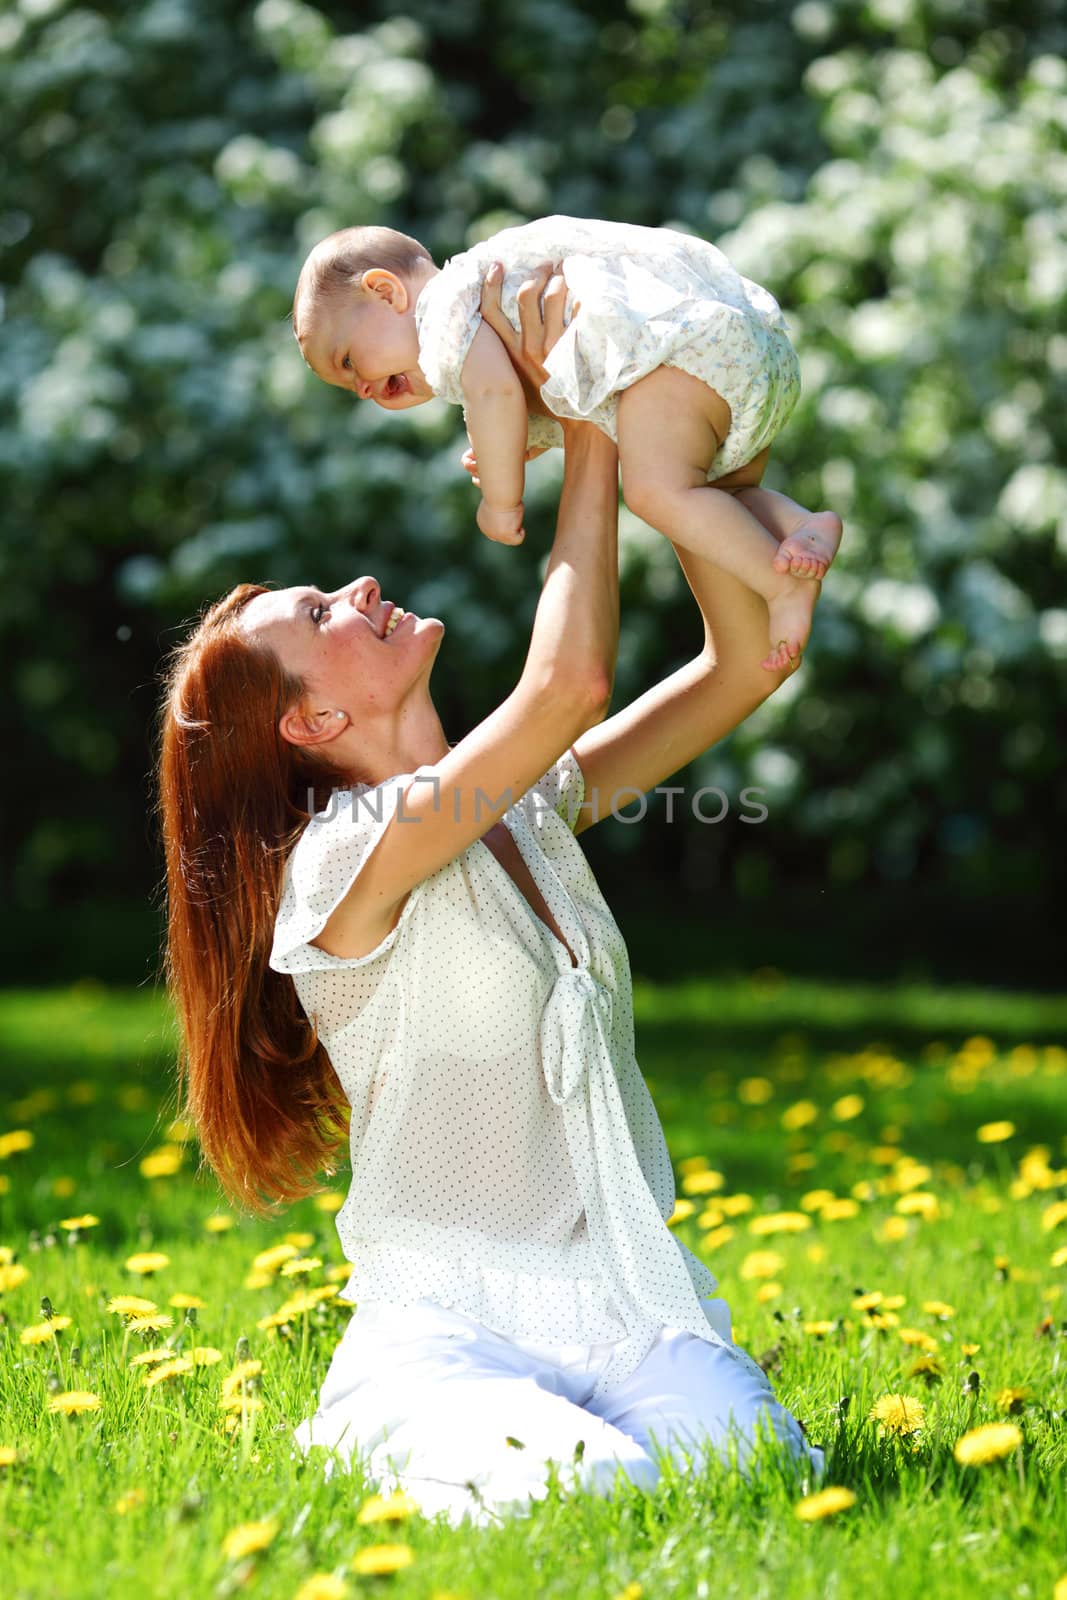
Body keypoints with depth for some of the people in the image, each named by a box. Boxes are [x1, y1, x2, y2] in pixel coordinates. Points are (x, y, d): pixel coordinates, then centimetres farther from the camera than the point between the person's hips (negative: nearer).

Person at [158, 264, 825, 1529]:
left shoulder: (531, 808, 10)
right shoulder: (338, 863, -12)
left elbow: (741, 664, 9)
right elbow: (570, 681, -23)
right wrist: (588, 433, -12)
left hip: (629, 1310, 5)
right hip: (449, 1327, -5)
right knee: (584, 1496, -33)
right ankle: (378, 1440, 1)